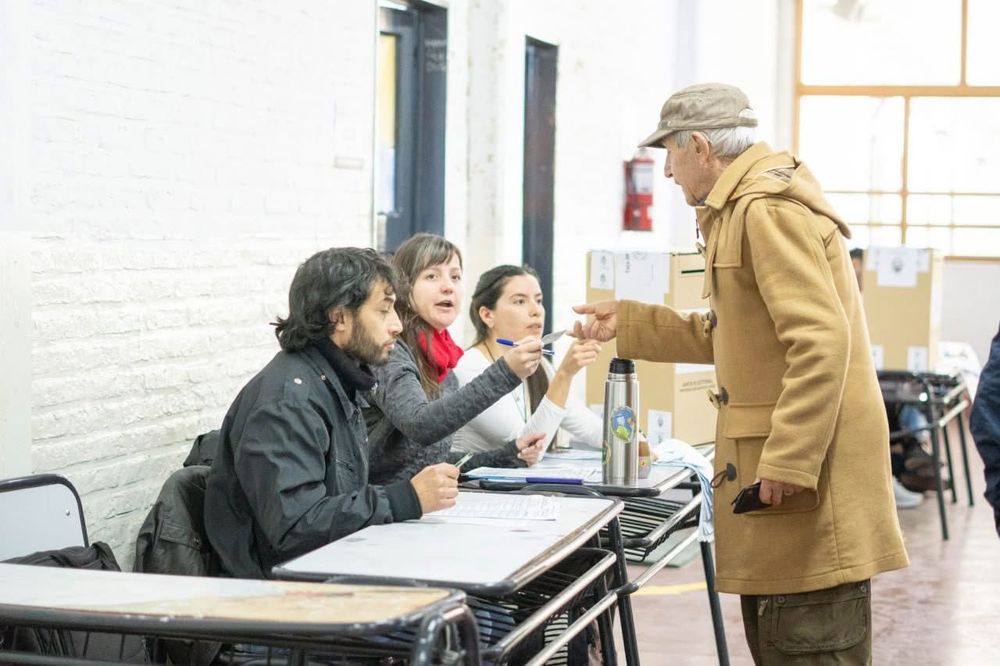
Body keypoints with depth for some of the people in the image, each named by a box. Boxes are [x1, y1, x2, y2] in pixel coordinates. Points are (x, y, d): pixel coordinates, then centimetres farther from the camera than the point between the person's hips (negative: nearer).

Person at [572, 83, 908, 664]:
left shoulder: (769, 210, -15)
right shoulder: (744, 208, 19)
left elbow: (820, 340, -25)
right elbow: (726, 334, 28)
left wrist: (787, 460, -25)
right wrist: (627, 324, 28)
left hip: (807, 473, -11)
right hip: (780, 465, 11)